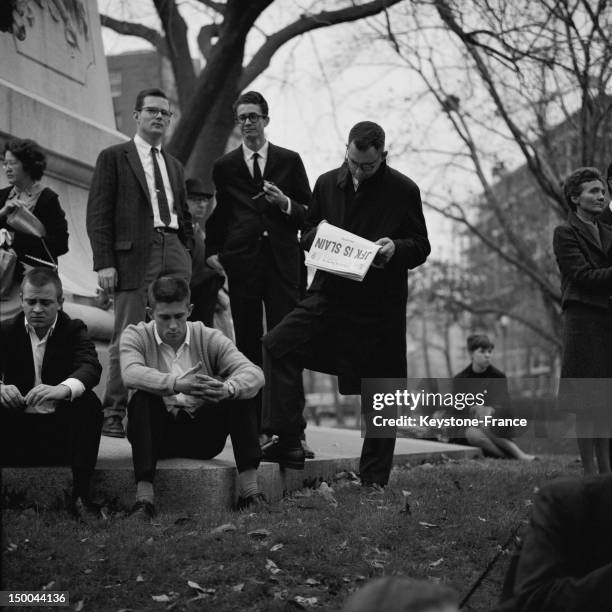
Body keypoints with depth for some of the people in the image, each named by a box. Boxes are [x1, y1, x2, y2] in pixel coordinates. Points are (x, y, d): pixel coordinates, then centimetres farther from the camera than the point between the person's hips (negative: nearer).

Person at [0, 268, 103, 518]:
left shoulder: (74, 330, 3)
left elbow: (91, 367, -18)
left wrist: (63, 389, -42)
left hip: (63, 430, -1)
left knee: (90, 403, -29)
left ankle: (80, 495, -26)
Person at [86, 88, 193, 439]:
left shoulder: (175, 166, 24)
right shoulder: (114, 158, 6)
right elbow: (98, 214, -1)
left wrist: (187, 257, 11)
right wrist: (104, 263, -10)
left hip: (174, 252, 5)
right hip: (134, 254, -5)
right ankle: (115, 414, 0)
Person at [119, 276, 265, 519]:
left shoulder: (209, 338, 1)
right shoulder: (136, 336, -2)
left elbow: (254, 374, -14)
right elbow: (131, 374, -26)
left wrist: (227, 389, -38)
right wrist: (176, 384, -43)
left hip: (203, 434, 2)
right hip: (159, 434, -1)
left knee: (241, 392, -20)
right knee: (141, 400, -30)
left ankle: (250, 489, -25)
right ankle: (143, 497, -37)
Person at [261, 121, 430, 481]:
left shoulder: (404, 191, -3)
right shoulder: (328, 184, 8)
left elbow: (421, 247, 1)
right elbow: (308, 235, 17)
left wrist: (396, 248, -20)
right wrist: (317, 234, -7)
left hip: (380, 306, -3)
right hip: (330, 295, 3)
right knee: (278, 346, -15)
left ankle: (374, 481, 17)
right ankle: (287, 443, -11)